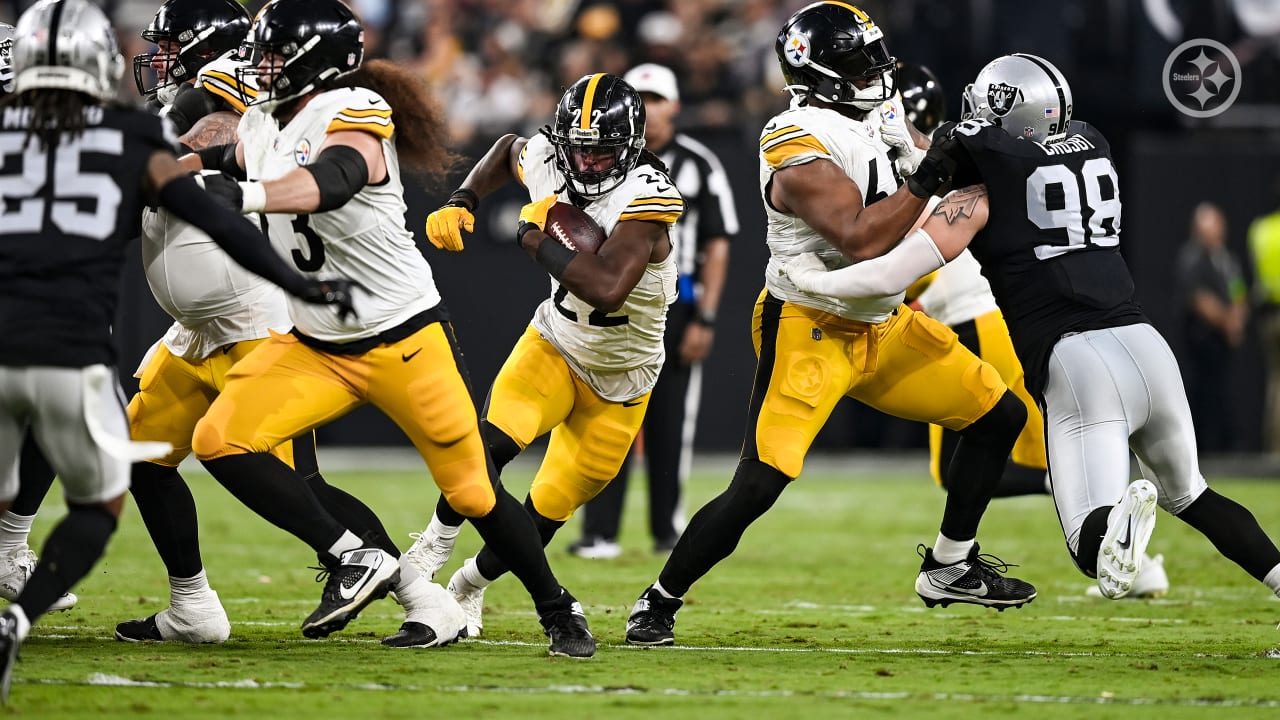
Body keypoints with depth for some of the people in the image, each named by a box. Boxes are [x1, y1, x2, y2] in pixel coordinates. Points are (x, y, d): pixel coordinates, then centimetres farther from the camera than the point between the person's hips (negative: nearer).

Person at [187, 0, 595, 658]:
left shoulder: (352, 116, -20)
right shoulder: (263, 121, 4)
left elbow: (328, 182, -44)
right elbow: (236, 162, 31)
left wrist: (244, 197, -59)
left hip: (403, 341, -7)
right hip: (314, 347, 7)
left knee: (473, 490, 3)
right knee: (221, 441, -15)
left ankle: (559, 611, 25)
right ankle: (355, 560, -12)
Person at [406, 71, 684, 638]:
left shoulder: (645, 194, -31)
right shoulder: (545, 161, -14)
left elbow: (607, 290, -45)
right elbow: (508, 151, 14)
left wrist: (536, 239, -32)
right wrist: (461, 204, -1)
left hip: (620, 381, -2)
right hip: (554, 345, 2)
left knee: (547, 513, 5)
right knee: (494, 441, -27)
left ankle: (469, 586, 30)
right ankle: (437, 541, -6)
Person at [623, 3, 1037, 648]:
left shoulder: (876, 118, 4)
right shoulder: (801, 148, -23)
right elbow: (860, 239, -32)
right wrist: (927, 179, -30)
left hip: (882, 326, 9)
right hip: (810, 333, -9)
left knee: (999, 417, 10)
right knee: (758, 485, -15)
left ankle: (949, 569, 22)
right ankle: (657, 605, 1)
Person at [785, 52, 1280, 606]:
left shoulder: (982, 197, 1)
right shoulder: (1093, 154, 16)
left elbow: (891, 274, -1)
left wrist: (815, 278, 15)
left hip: (1074, 364, -5)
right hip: (1147, 348, 5)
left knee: (1092, 546, -5)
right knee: (1187, 495, 29)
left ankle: (1121, 516, -41)